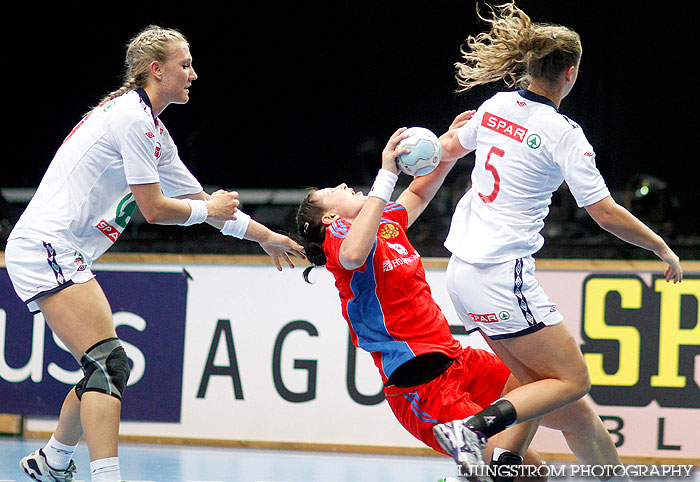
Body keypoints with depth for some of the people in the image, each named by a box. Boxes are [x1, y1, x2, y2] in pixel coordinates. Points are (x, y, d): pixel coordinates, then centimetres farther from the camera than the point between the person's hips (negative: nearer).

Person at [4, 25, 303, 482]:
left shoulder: (154, 133, 18)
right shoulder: (133, 117, -13)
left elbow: (202, 200, 26)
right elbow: (156, 208, -13)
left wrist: (264, 235, 28)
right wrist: (209, 209, 3)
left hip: (65, 256, 10)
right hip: (45, 246, -10)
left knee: (107, 368, 14)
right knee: (109, 363, -19)